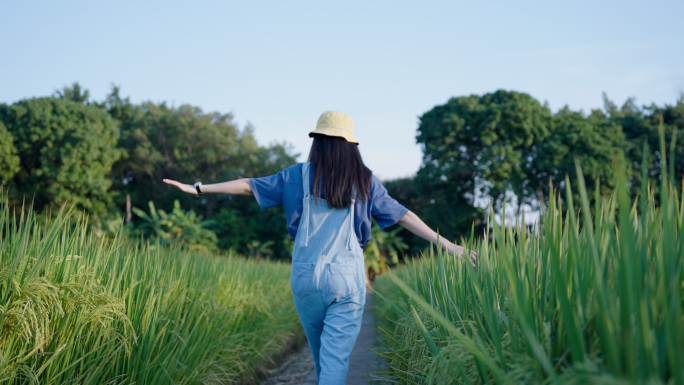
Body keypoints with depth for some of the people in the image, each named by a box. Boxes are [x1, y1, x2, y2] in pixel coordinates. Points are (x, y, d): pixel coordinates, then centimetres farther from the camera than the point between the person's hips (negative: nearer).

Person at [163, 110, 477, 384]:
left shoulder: (299, 175, 3)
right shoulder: (364, 181, 4)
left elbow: (248, 185, 8)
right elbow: (402, 216, 5)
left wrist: (198, 188, 19)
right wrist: (446, 244, 11)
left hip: (305, 276, 2)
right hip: (347, 278, -1)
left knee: (321, 355, 20)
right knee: (336, 359, -2)